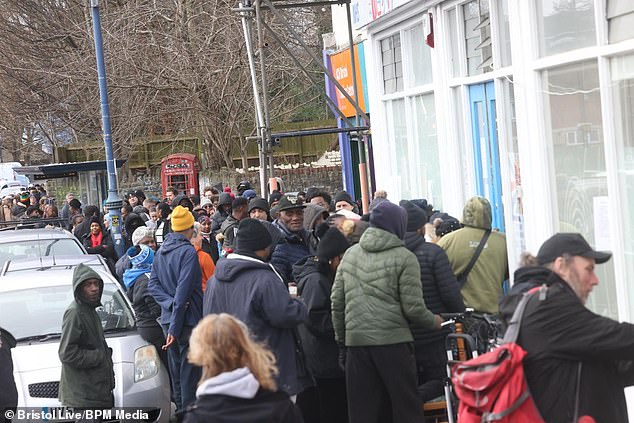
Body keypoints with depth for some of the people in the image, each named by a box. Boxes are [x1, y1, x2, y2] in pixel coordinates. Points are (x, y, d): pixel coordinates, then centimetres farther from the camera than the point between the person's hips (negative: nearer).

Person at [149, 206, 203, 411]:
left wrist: (169, 302, -8)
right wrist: (175, 327, -21)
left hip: (168, 318, 8)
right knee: (190, 371, -3)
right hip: (188, 320, -8)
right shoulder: (188, 251, -15)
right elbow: (183, 290, -20)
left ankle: (180, 410, 25)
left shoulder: (161, 252, 10)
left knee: (176, 369, 16)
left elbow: (153, 285, 6)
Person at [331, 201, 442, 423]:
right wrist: (434, 322, 13)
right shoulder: (404, 258, -4)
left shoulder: (350, 254, 10)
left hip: (355, 340, 5)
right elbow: (413, 308, -6)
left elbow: (336, 301, 11)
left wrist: (341, 336, 22)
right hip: (393, 340, -4)